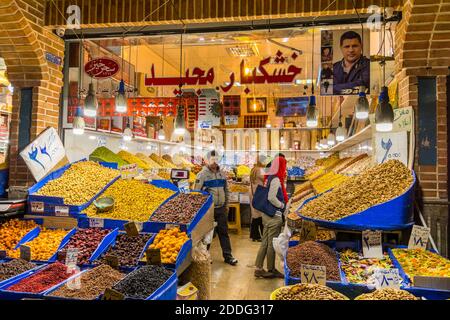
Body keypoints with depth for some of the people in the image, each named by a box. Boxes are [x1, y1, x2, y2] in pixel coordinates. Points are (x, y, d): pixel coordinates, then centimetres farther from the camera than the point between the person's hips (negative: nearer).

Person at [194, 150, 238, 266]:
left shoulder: (222, 174, 9)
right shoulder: (202, 174, -8)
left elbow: (226, 190, 17)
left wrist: (226, 205, 14)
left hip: (221, 209, 5)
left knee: (223, 232, 9)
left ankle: (228, 256, 17)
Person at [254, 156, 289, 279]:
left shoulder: (269, 177, 11)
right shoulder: (276, 180, -17)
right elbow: (271, 198, -23)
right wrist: (283, 205, -9)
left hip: (267, 215, 9)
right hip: (274, 216, -9)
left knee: (265, 243, 13)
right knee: (272, 244, 4)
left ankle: (259, 268, 19)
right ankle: (271, 269, 16)